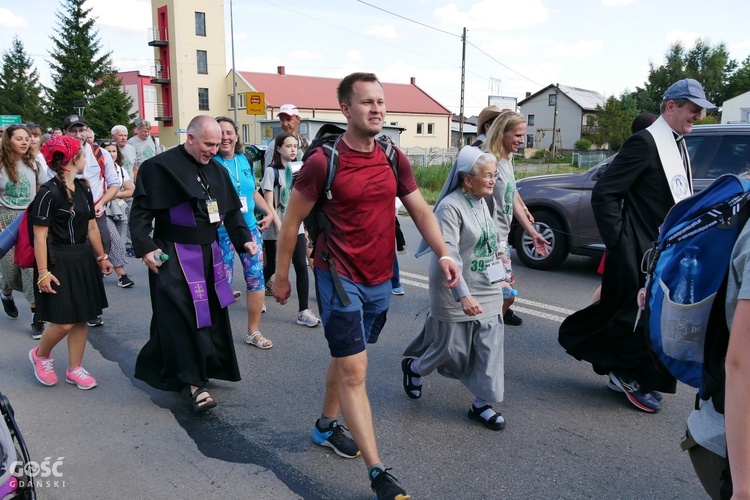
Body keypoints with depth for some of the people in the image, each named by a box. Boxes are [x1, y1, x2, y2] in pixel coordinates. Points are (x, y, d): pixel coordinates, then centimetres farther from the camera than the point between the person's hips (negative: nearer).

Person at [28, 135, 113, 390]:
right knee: (64, 322, -4)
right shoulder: (49, 192, -14)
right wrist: (43, 272, -18)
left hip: (83, 259, 7)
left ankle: (75, 369, 22)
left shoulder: (83, 189, 8)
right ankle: (40, 355, 25)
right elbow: (40, 236, -15)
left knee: (81, 318, 9)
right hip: (58, 262, -7)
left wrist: (101, 257, 16)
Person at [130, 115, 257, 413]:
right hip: (174, 256, -7)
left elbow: (231, 210, 15)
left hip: (208, 253, 7)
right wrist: (144, 248, -18)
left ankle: (206, 368, 31)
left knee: (211, 313, 13)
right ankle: (194, 382, 1)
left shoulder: (217, 170, 9)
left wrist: (244, 238, 4)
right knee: (182, 318, -6)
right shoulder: (160, 167, -10)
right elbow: (140, 211, -10)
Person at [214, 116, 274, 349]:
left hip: (249, 228, 5)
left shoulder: (244, 160, 8)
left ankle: (253, 331, 23)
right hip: (221, 232, -5)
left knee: (256, 279, 7)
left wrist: (268, 213, 7)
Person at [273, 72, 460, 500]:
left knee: (345, 359, 21)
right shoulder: (324, 162, -13)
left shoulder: (394, 160, 2)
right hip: (340, 279, -6)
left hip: (380, 280, 6)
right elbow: (292, 221, -5)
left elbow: (421, 211, 7)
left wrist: (443, 253, -7)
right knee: (354, 372, -4)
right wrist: (281, 276, -1)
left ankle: (327, 426, 43)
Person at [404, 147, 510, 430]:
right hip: (457, 297, -8)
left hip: (487, 293, 8)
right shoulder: (450, 207, -19)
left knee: (489, 347, 7)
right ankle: (414, 367, 35)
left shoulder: (482, 204, 10)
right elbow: (448, 253, -28)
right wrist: (463, 294, -35)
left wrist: (500, 278, 24)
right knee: (452, 347, 5)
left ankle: (482, 403, 20)